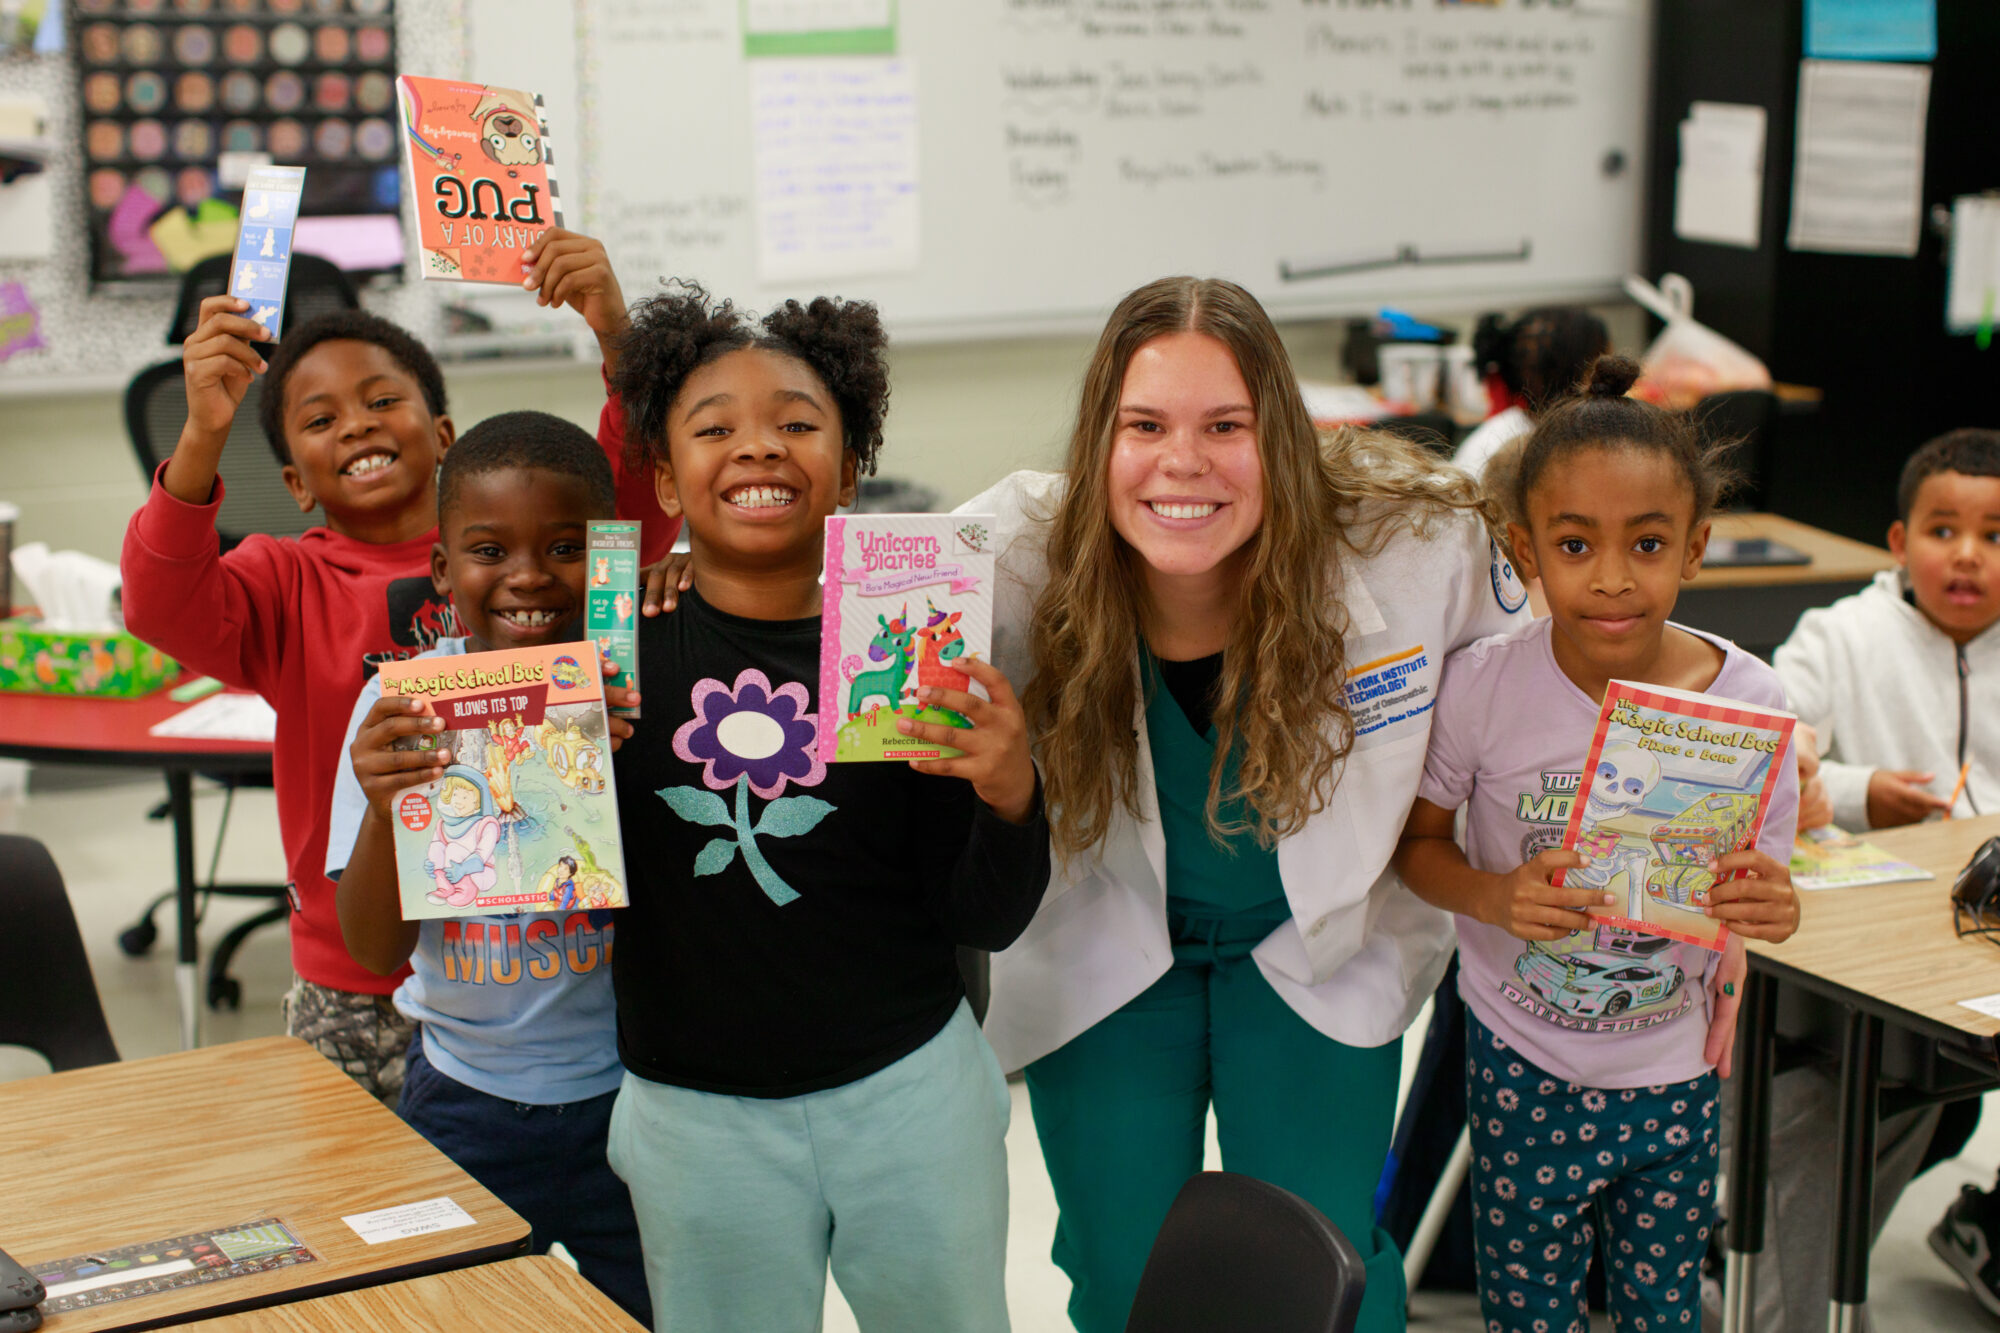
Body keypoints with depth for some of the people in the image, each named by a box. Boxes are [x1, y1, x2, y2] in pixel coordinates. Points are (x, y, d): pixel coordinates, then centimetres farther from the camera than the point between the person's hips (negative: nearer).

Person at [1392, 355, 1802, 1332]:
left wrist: (1769, 908, -26)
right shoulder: (1482, 687, -18)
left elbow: (1760, 882, -2)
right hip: (1523, 1063, -1)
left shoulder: (1750, 701, -14)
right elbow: (1417, 840, -5)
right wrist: (1493, 896, -25)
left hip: (1675, 1070, 2)